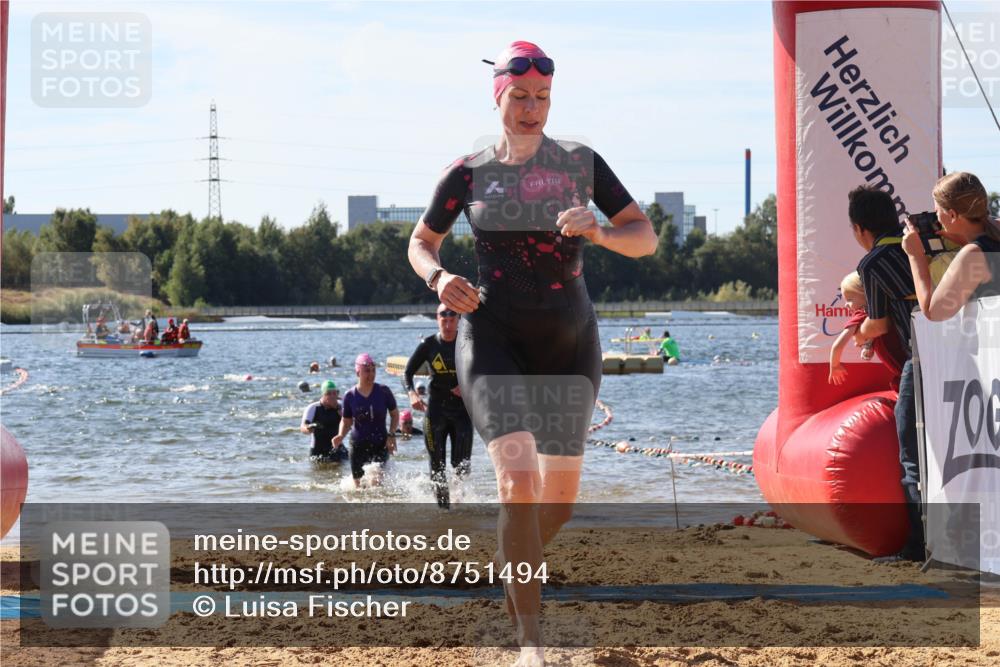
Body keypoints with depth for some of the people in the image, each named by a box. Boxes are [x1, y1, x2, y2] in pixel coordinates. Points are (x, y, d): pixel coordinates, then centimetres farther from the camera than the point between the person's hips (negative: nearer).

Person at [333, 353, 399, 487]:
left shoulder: (383, 391, -5)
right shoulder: (350, 396, -3)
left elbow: (394, 414, 5)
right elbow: (346, 421, 7)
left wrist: (391, 435, -8)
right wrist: (341, 435, -12)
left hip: (380, 444, -1)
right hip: (358, 445, 1)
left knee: (376, 477, -25)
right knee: (359, 484, 4)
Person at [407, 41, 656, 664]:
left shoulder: (581, 162, 2)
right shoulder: (469, 172, 0)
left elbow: (646, 237, 0)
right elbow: (421, 243, 12)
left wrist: (597, 231, -21)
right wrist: (439, 278, -10)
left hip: (570, 343, 3)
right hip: (494, 337, -3)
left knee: (561, 497, 10)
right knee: (519, 479, -20)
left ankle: (514, 573, 42)